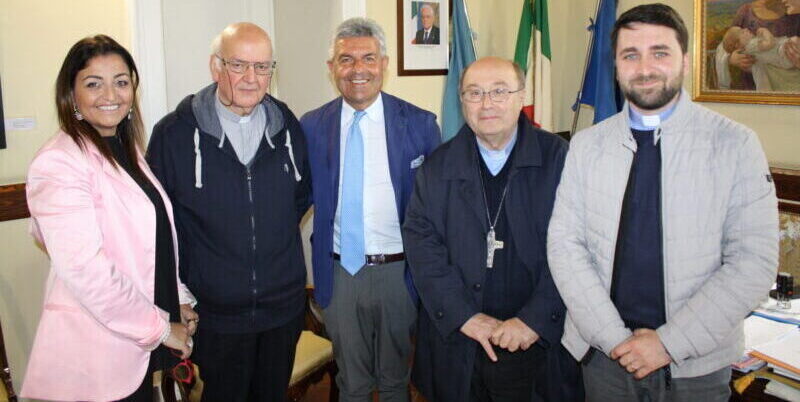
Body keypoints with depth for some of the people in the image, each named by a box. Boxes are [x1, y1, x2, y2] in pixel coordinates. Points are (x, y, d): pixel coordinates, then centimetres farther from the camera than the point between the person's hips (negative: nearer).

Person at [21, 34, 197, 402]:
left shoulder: (126, 150, 10)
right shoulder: (59, 163, -17)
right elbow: (84, 269, -23)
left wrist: (179, 299, 7)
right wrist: (161, 328, -16)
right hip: (96, 355, -7)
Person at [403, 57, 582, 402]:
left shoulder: (559, 159, -3)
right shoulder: (437, 167, 4)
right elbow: (421, 241, -2)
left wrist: (535, 319, -15)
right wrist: (464, 315, -11)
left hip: (540, 345, -1)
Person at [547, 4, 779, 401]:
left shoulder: (736, 144, -7)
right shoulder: (586, 145, -1)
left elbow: (754, 261, -10)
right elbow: (564, 244, -4)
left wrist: (669, 342, -14)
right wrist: (616, 337, -12)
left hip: (697, 364, -1)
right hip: (604, 354, 2)